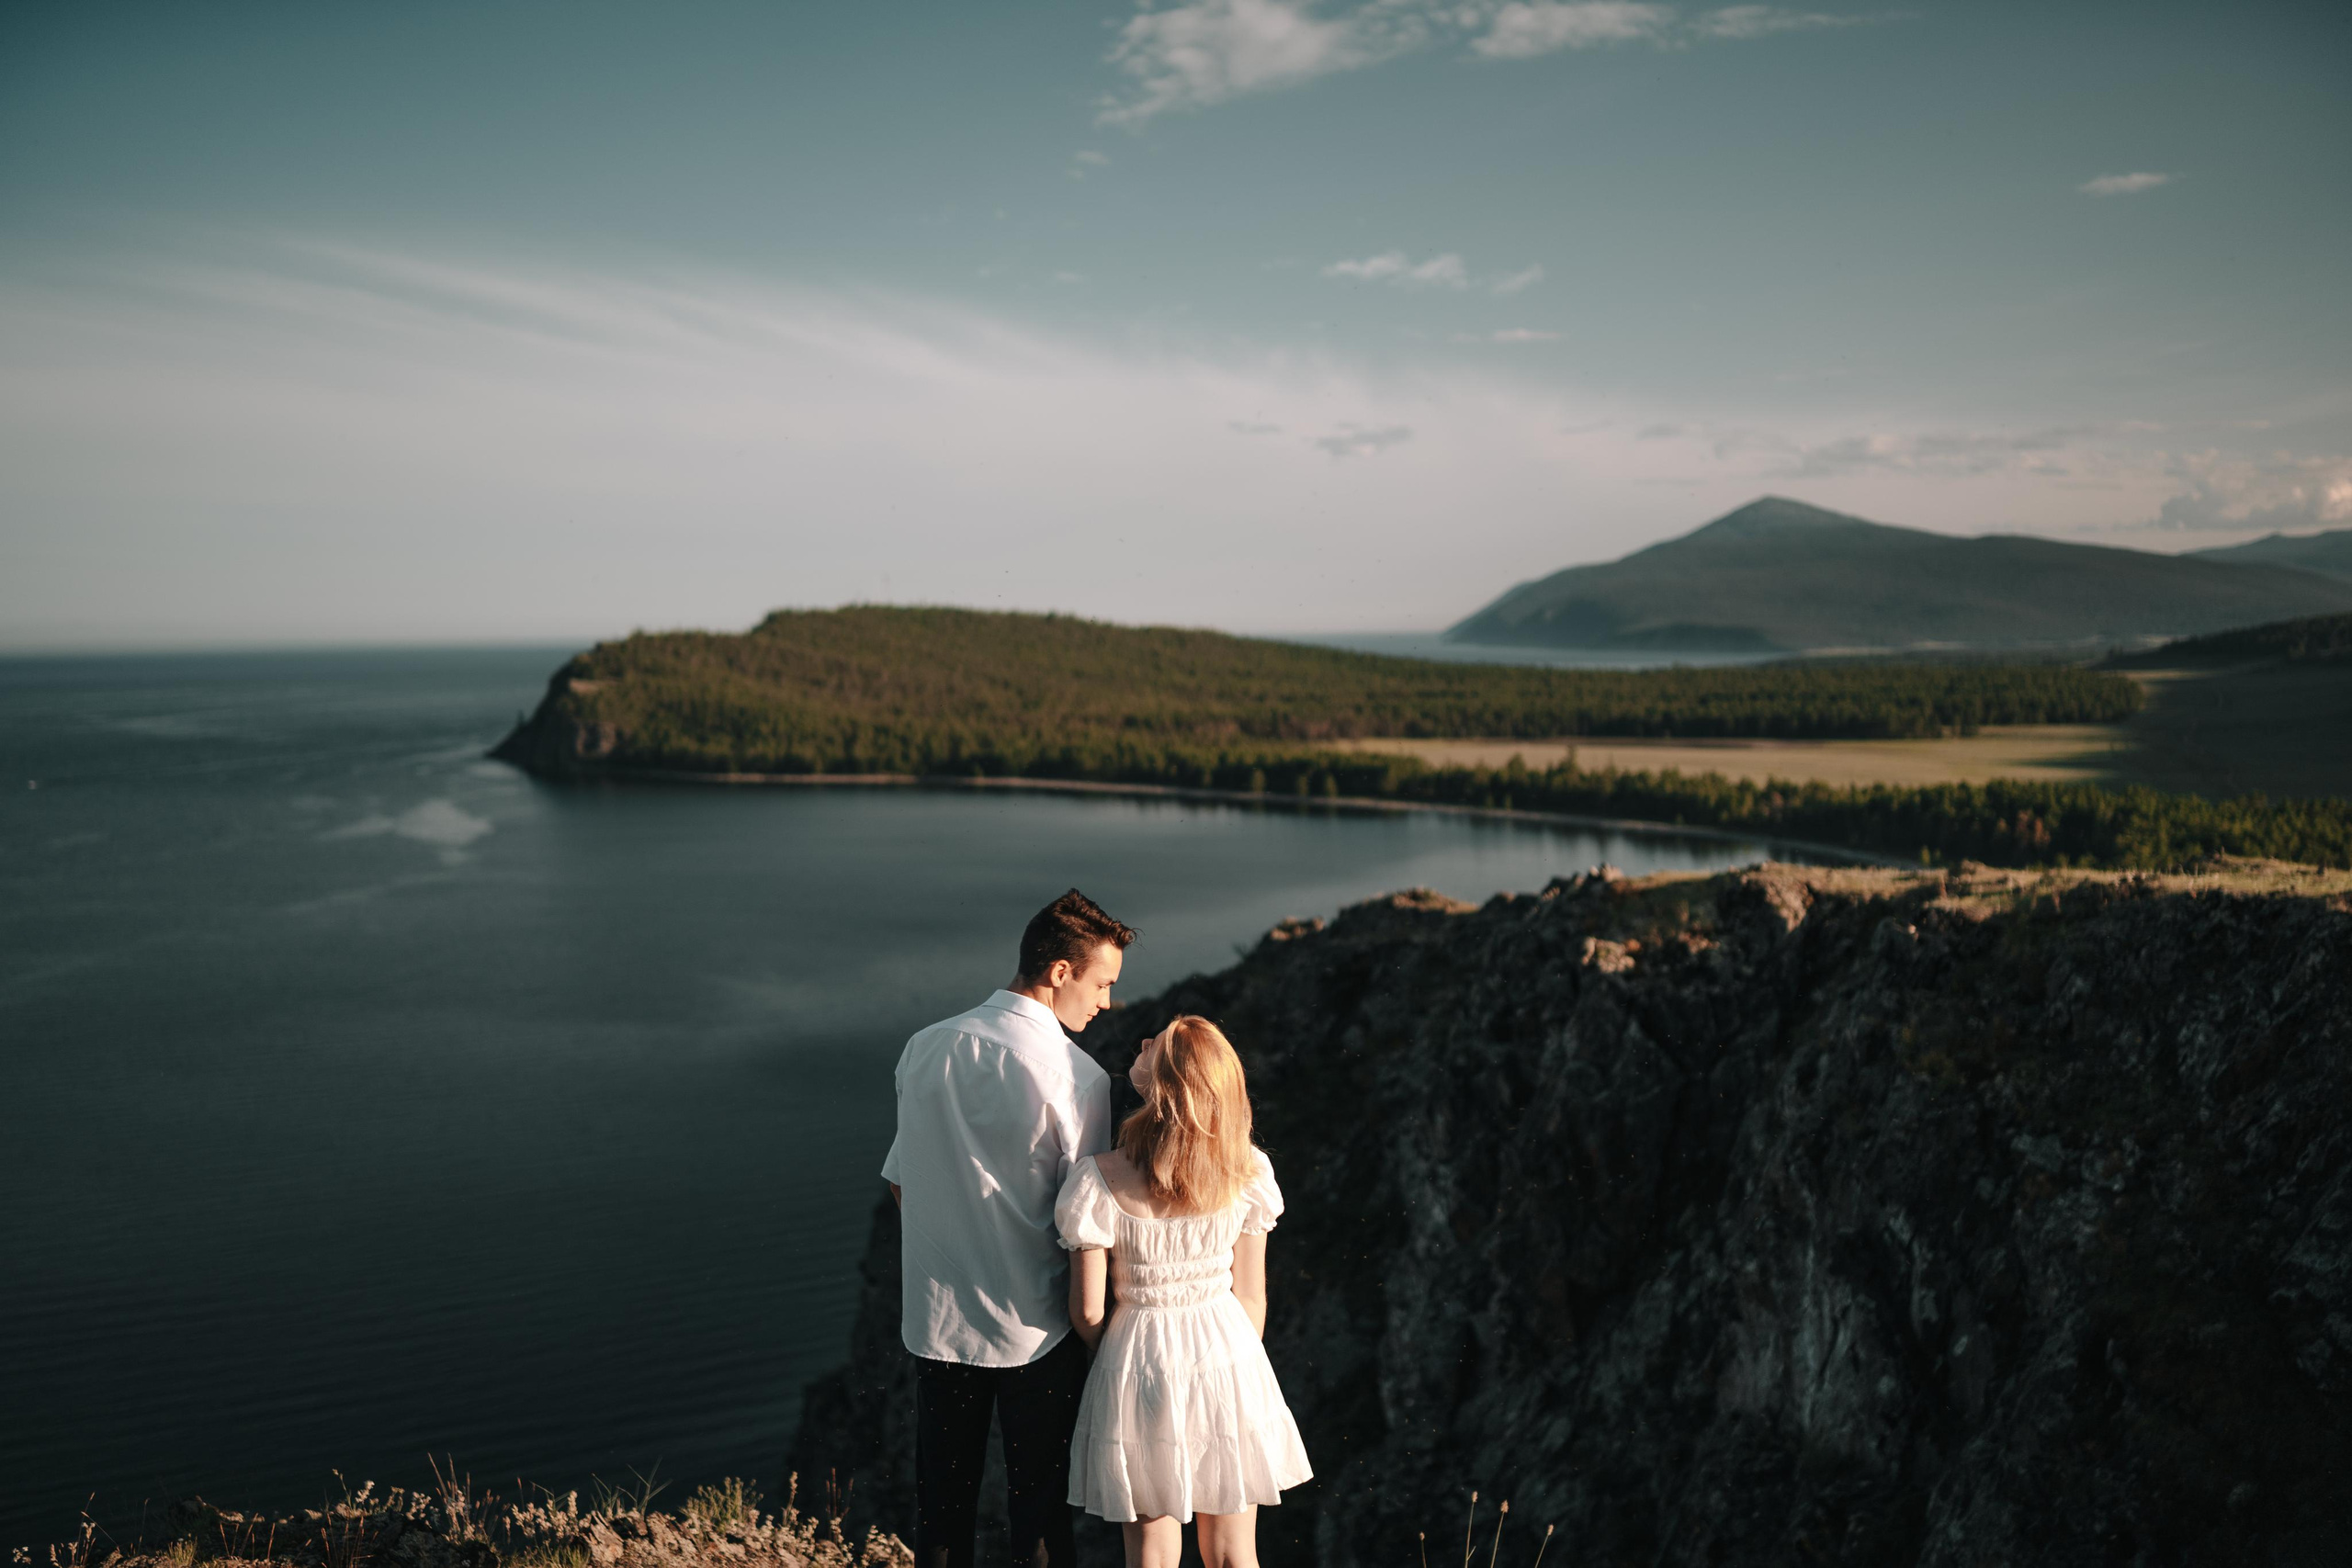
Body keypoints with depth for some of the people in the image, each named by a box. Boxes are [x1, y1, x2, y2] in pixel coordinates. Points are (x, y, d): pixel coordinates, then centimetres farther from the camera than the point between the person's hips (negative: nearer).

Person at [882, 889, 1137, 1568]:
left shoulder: (924, 1049, -2)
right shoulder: (1076, 1077, -18)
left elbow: (900, 1183, 7)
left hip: (936, 1318, 5)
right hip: (1036, 1328, -4)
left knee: (941, 1508, 16)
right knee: (1038, 1510, 11)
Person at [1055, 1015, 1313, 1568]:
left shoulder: (1101, 1180, -18)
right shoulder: (1246, 1173, -10)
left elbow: (1087, 1311, -10)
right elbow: (1251, 1297, -1)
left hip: (1139, 1364, -2)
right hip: (1229, 1357, 2)